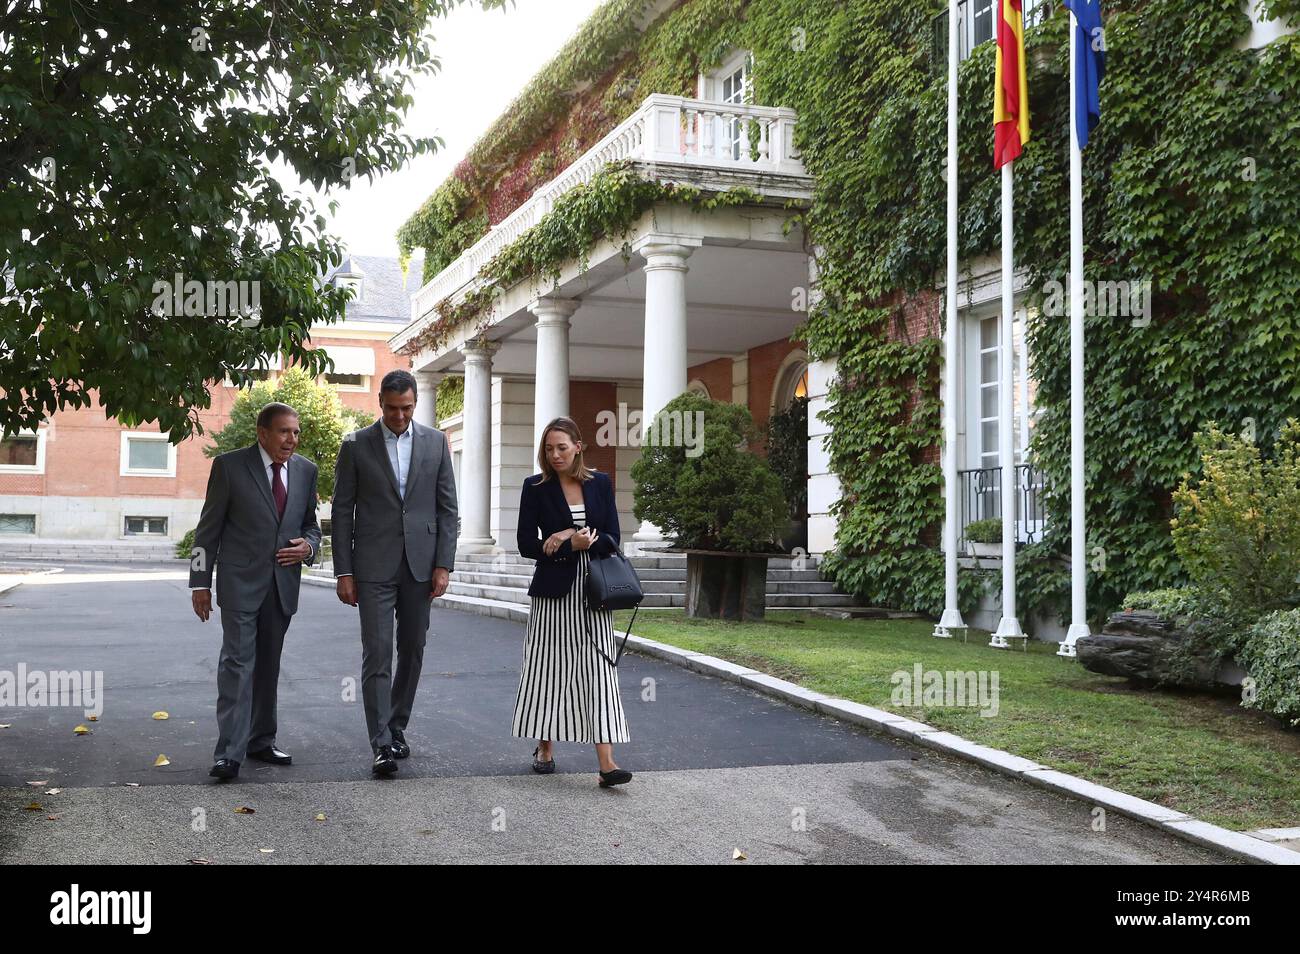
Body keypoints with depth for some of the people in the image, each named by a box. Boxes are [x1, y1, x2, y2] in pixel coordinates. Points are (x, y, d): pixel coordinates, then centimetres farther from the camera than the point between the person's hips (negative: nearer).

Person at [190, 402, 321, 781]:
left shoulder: (305, 470, 9)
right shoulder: (229, 465, -4)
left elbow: (311, 523, 20)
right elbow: (208, 528, -1)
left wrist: (308, 545, -4)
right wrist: (200, 582, -4)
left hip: (283, 584, 5)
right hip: (240, 581, -4)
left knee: (268, 664, 12)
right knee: (237, 661, -10)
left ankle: (261, 741, 22)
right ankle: (229, 752, -11)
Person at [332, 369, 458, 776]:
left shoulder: (435, 442, 5)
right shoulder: (356, 445, 0)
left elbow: (447, 507, 6)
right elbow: (342, 511, 0)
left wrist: (444, 564, -2)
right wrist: (343, 571, -4)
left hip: (420, 565, 3)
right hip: (374, 566, -2)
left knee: (412, 651, 10)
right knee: (377, 653, -6)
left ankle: (397, 727, 24)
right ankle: (382, 744, -5)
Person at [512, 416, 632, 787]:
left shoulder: (600, 483, 5)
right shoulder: (535, 487, 0)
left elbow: (611, 539, 0)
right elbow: (526, 544, -3)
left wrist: (567, 537, -12)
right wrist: (573, 545, -12)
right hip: (553, 591, -1)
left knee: (599, 670, -5)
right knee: (548, 668, 4)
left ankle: (606, 762, -9)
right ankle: (544, 749, 21)